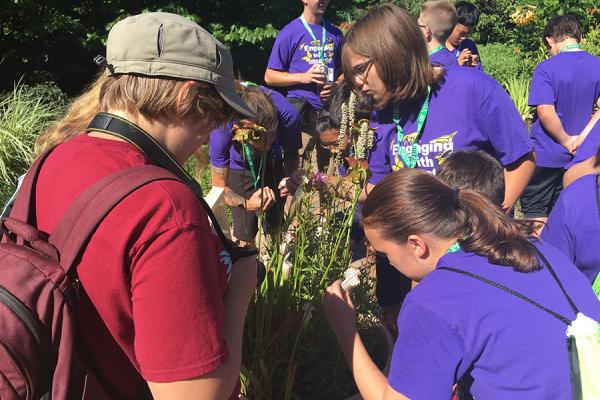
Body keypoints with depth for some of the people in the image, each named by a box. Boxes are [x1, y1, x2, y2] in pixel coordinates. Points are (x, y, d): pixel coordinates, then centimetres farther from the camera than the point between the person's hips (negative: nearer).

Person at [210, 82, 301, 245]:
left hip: (272, 161, 2)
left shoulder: (288, 116, -37)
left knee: (275, 227, 6)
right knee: (246, 233, -8)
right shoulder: (221, 131, -41)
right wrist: (246, 204, -46)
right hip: (239, 166, -2)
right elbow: (220, 187, -28)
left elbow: (291, 154, -13)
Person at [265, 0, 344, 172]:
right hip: (302, 113, -4)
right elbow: (270, 77, 0)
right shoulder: (289, 33, -1)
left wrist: (335, 87, -1)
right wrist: (304, 77, -13)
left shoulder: (335, 34, 12)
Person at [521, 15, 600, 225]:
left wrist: (565, 140, -10)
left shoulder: (546, 68, -15)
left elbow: (545, 113, -23)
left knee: (536, 215, 9)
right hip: (580, 157, 5)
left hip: (545, 156, -5)